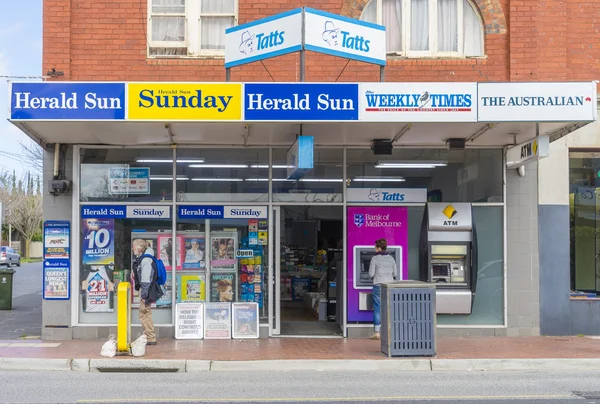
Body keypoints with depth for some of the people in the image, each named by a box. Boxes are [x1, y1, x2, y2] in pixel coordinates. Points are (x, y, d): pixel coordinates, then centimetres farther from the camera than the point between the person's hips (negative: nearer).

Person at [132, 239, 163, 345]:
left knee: (145, 314, -6)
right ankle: (149, 337, 23)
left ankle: (151, 338, 0)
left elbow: (146, 279, -20)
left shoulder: (146, 260, -17)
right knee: (144, 315, 15)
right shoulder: (140, 259, 14)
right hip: (144, 289, 10)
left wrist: (144, 295, -21)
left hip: (147, 290, -10)